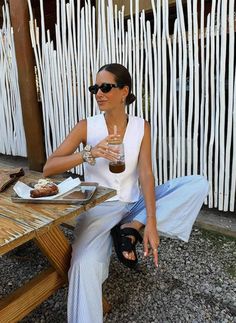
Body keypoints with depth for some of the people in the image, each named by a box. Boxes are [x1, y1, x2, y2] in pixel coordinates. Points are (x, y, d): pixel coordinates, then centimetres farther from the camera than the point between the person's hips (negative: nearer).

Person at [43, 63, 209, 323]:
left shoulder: (141, 127, 0)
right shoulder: (86, 127, -5)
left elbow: (146, 174, -9)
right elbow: (48, 169, -11)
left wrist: (151, 221, -21)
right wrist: (90, 154, -27)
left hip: (134, 204, 3)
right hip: (98, 207, -3)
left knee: (199, 184, -10)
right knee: (85, 264, -33)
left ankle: (131, 228, -14)